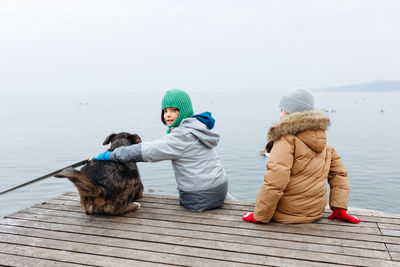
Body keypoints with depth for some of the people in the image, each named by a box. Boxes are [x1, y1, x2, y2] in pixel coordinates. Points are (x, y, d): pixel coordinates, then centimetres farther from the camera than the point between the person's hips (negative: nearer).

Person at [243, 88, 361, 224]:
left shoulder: (287, 137, -17)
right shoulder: (320, 138, 9)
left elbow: (275, 180, -27)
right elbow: (339, 172, 13)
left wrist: (259, 216, -20)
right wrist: (339, 209, 11)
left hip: (286, 214, -7)